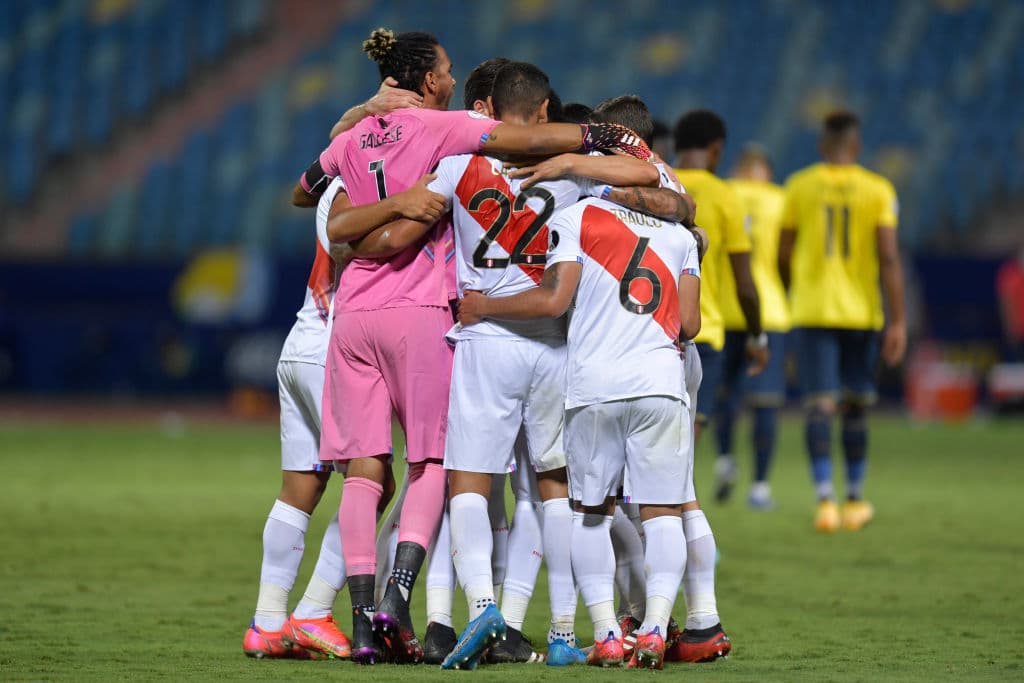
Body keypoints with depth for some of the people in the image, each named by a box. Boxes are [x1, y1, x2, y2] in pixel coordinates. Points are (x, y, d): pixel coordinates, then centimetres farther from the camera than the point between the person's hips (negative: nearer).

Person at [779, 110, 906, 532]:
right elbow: (889, 258, -8)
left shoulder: (799, 187, 1)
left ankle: (825, 498, -20)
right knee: (856, 407, 14)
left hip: (812, 310, 0)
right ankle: (855, 501, 23)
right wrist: (898, 322, -7)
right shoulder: (878, 191, -2)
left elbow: (784, 255, 6)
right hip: (861, 312, 0)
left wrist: (793, 294, 25)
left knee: (819, 408, -4)